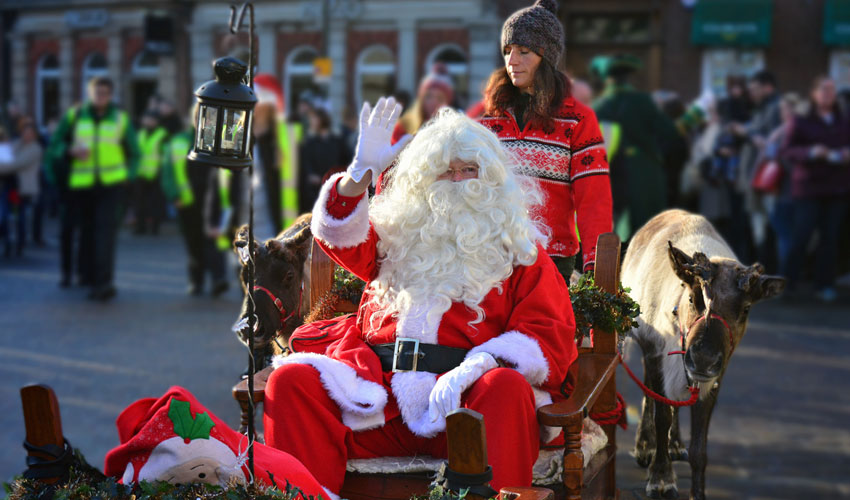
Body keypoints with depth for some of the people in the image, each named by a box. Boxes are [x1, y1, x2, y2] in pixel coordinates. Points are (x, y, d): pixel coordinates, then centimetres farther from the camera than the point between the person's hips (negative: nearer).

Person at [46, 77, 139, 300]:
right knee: (87, 231, 6)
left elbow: (133, 153, 18)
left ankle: (103, 281, -19)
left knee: (106, 230, -13)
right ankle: (89, 276, 19)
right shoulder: (74, 115, 8)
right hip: (81, 184, 1)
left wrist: (129, 175, 1)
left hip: (112, 183, -1)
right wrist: (70, 151, -12)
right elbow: (55, 144, 10)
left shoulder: (120, 119, 10)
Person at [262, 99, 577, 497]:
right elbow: (339, 238, 10)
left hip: (465, 392, -2)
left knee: (506, 388, -36)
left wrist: (474, 367, -14)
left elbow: (550, 337, 4)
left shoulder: (518, 249, 16)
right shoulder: (399, 233, 25)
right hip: (379, 389, 2)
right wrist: (361, 173, -6)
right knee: (290, 379, -21)